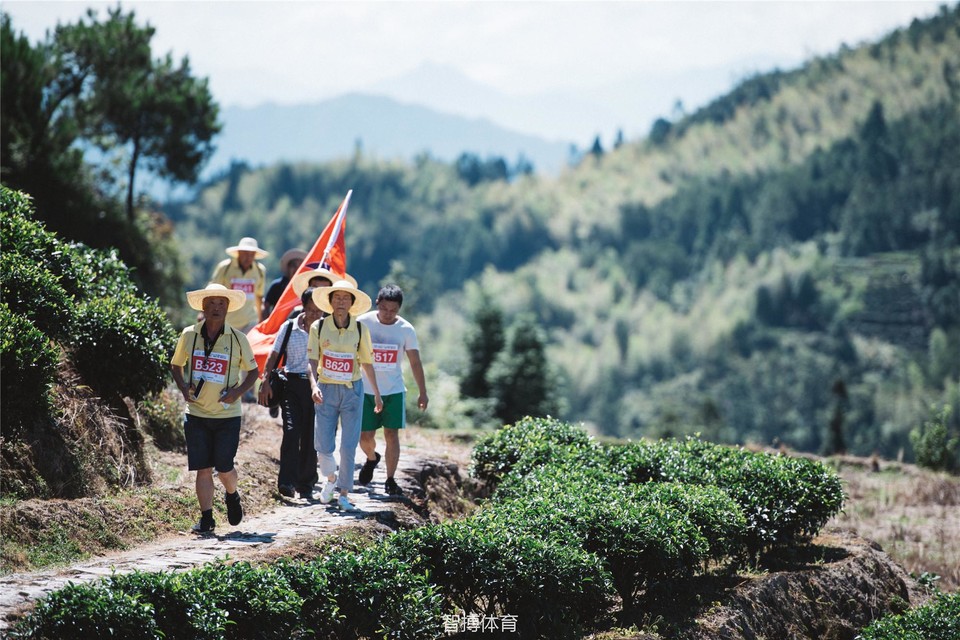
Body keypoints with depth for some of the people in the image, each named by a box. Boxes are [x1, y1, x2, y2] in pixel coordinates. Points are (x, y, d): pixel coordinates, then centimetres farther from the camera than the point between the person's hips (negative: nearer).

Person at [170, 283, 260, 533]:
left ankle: (232, 496, 31)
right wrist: (183, 388, -3)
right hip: (197, 414, 1)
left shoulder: (237, 339, -2)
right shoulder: (189, 335, 1)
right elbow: (176, 365, 15)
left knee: (224, 467, 0)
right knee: (203, 468, 0)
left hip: (227, 414, -1)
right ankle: (206, 517, 8)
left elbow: (253, 371, 7)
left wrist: (237, 392, -10)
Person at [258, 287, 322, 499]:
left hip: (315, 386, 1)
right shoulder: (289, 328, 4)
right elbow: (274, 355, 7)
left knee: (310, 437, 4)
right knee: (291, 430, -15)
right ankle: (287, 482, -18)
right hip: (292, 384, -1)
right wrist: (266, 382, -2)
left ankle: (306, 484, 15)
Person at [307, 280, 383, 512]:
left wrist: (377, 394, 12)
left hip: (352, 390, 0)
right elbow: (312, 360, -5)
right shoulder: (318, 327, -3)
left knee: (349, 445, -2)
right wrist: (314, 385, -20)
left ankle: (344, 493, 8)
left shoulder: (360, 330, -1)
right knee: (324, 445, 1)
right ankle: (331, 478, 31)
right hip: (326, 389, 0)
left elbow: (367, 363, 8)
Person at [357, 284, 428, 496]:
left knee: (391, 434, -5)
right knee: (365, 436, 3)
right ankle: (372, 458, 36)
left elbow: (415, 363, 3)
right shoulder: (363, 323, -7)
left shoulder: (406, 329, -4)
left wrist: (423, 393, 3)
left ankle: (390, 480, 4)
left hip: (394, 391, 0)